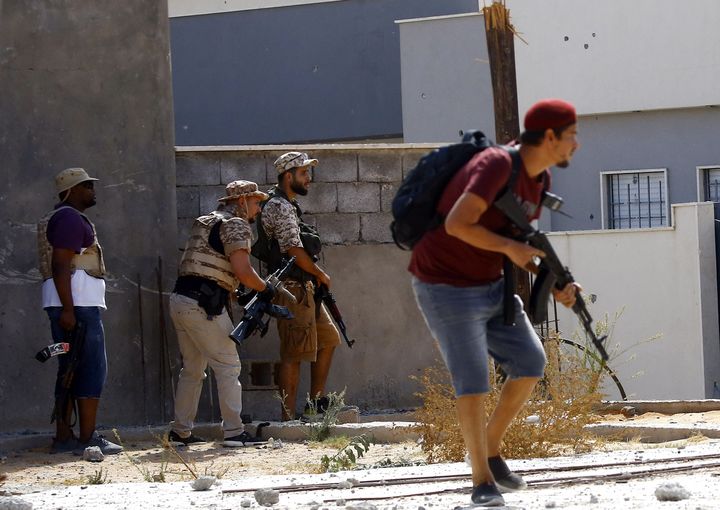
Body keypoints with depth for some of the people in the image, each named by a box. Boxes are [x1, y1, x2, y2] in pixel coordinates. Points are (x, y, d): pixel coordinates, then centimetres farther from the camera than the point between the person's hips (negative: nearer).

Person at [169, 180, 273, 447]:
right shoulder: (236, 225, -7)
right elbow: (242, 271, -18)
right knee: (228, 365, -4)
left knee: (192, 369, 17)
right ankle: (233, 432, -7)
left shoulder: (206, 222, 22)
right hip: (204, 304, -9)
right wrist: (265, 289, 0)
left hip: (180, 300, 9)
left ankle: (180, 432, 19)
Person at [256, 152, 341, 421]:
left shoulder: (289, 206, 19)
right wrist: (320, 274, -6)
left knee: (328, 339, 17)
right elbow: (294, 250, -19)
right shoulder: (279, 207, -13)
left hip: (305, 288, 11)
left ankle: (316, 404, 21)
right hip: (292, 288, -11)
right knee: (293, 355, -9)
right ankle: (288, 419, -8)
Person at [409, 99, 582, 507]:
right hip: (448, 287, -9)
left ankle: (492, 452, 20)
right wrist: (510, 248, -24)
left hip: (491, 286, 9)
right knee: (473, 382, -7)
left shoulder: (539, 179, 4)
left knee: (531, 364, 5)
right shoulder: (497, 164, -24)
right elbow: (457, 224, -32)